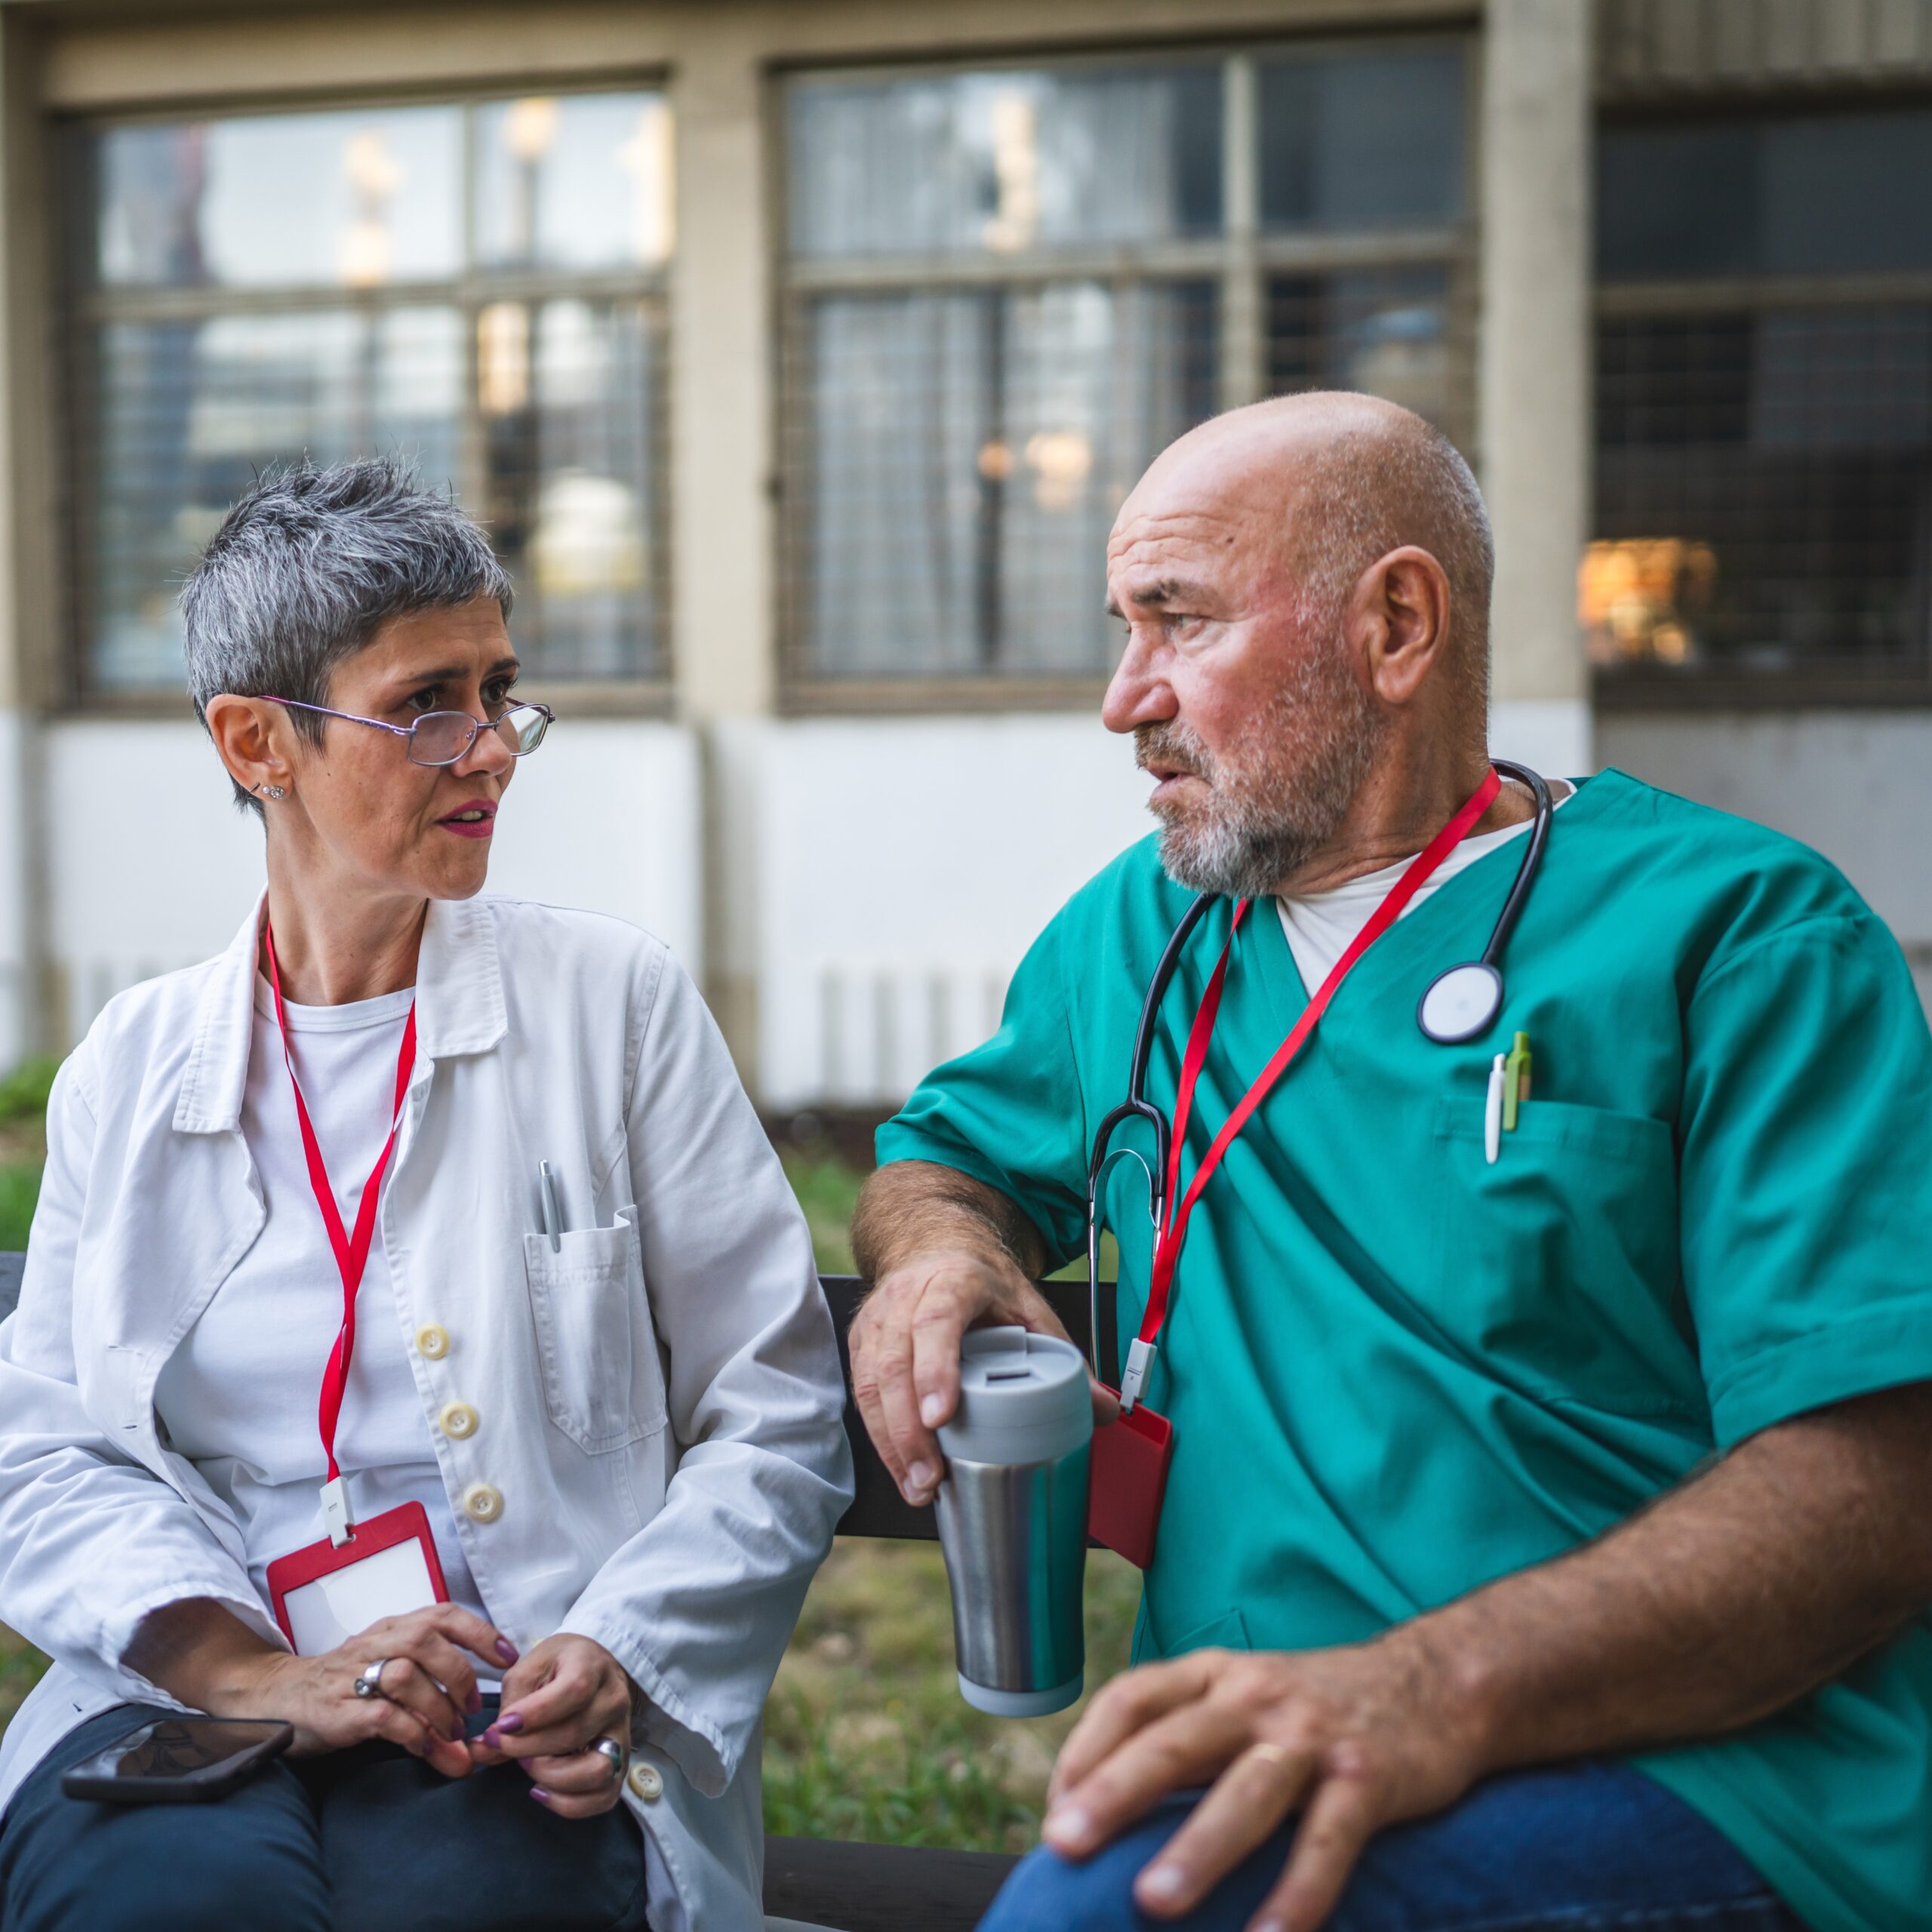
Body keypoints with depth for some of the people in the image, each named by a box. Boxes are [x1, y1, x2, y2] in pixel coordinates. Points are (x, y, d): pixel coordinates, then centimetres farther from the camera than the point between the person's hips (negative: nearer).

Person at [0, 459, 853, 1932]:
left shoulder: (614, 1000, 7)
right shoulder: (131, 1070, 12)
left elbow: (778, 1422, 5)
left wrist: (621, 1660, -13)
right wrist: (264, 1671, -13)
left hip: (536, 1739, -1)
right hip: (193, 1704, 1)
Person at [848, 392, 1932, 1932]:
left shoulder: (1738, 933, -3)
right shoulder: (1133, 933, 18)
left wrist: (1437, 1691, -28)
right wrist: (940, 1247, 4)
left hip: (1703, 1798, -5)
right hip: (1264, 1781, 6)